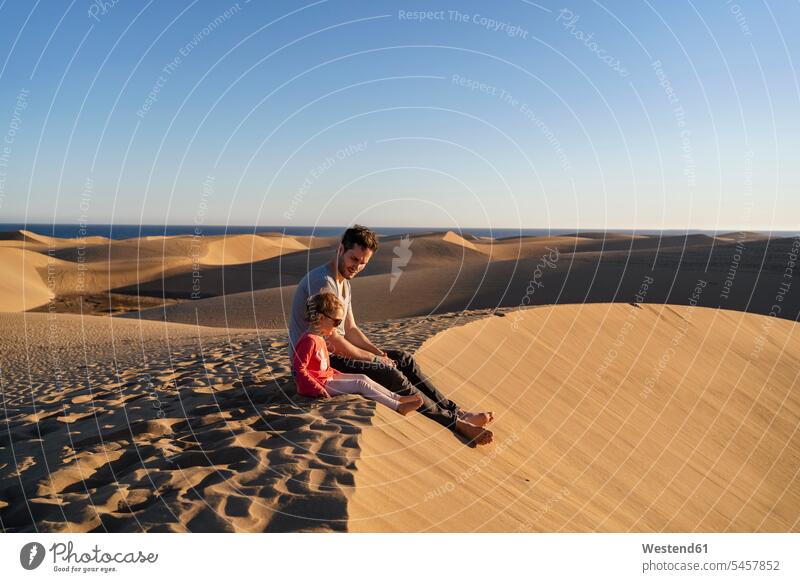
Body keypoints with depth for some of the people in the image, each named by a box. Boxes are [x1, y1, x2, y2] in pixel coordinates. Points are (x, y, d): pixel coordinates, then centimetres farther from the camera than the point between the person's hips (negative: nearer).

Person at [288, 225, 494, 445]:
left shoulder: (343, 281, 12)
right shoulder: (323, 282, -22)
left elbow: (350, 329, 15)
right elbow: (334, 341, -24)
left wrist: (379, 353, -2)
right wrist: (375, 358, -13)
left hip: (331, 352, 10)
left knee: (403, 359, 0)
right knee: (390, 374, -22)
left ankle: (455, 410, -1)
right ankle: (454, 421, -14)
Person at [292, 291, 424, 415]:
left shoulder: (319, 339, 13)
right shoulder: (309, 340, -21)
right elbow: (298, 369, -25)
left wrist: (340, 375, 14)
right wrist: (317, 388, -28)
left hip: (327, 377, 10)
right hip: (320, 383, -10)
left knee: (362, 377, 7)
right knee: (360, 384, -11)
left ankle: (397, 398, 7)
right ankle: (398, 407, -9)